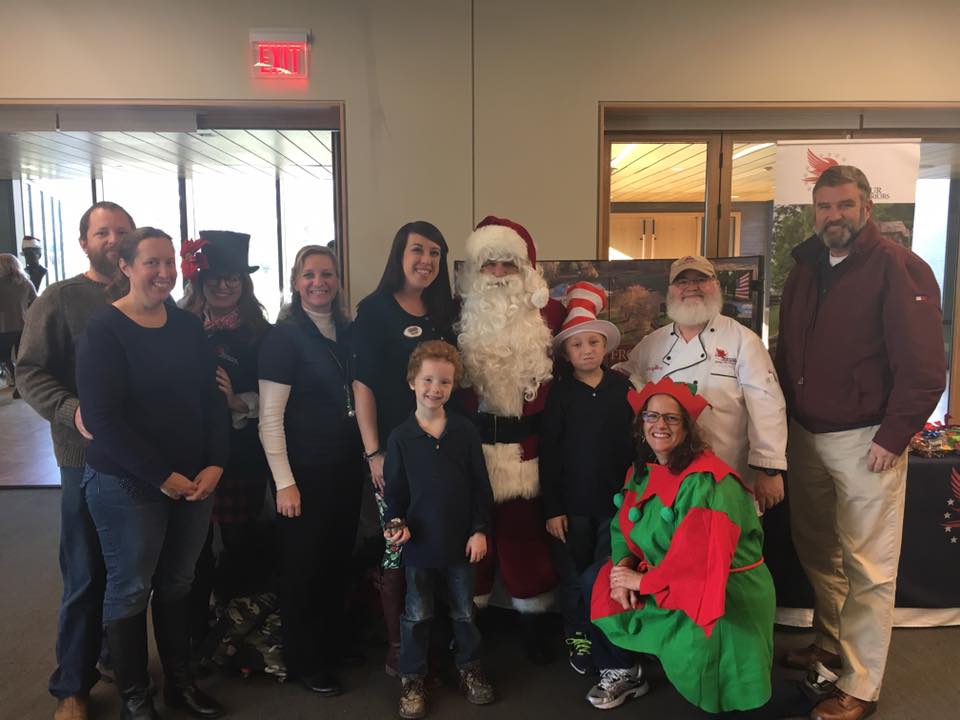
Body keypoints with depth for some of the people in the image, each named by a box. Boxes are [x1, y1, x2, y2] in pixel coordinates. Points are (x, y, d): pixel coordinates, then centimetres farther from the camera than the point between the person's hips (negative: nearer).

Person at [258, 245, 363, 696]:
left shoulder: (347, 331, 6)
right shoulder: (284, 336, -12)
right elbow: (270, 417, -14)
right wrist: (284, 482, -17)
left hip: (347, 466, 6)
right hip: (305, 470, -6)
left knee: (339, 562, 17)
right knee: (303, 568, 8)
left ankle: (334, 650, 37)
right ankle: (304, 664, 27)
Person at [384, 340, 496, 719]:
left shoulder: (465, 431, -5)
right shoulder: (400, 437, -7)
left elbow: (480, 486, -2)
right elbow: (393, 490, -1)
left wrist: (480, 530, -4)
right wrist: (396, 524, -16)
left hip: (460, 540, 1)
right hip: (419, 543, -1)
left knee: (464, 611, 17)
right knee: (417, 615, 13)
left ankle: (470, 668, 37)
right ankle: (412, 678, 30)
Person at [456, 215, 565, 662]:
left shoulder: (547, 313, 1)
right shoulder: (460, 314, 0)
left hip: (525, 443, 0)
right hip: (470, 441, 0)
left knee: (525, 531, 11)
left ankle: (534, 620, 29)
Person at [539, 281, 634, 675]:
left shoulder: (622, 386, 1)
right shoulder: (559, 392, -4)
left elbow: (635, 440, 5)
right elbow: (548, 453, -4)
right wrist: (552, 508, -6)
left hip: (615, 498, 1)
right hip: (572, 502, -1)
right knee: (574, 577, 11)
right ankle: (577, 638, 31)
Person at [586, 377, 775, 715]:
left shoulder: (707, 481, -23)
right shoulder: (641, 472, 4)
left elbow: (701, 558, -28)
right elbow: (623, 528, 8)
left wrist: (644, 581, -19)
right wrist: (622, 566, -13)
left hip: (724, 595, -7)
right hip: (666, 585, 7)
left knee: (693, 657, -25)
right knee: (595, 581, 1)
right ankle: (623, 671, 18)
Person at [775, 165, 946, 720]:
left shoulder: (899, 268, -11)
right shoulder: (806, 270, 11)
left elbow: (925, 367, -15)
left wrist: (892, 437, -17)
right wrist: (789, 417, 11)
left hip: (866, 441, -6)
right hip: (806, 435, 7)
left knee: (868, 568, 2)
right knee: (816, 551, 17)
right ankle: (830, 643, 37)